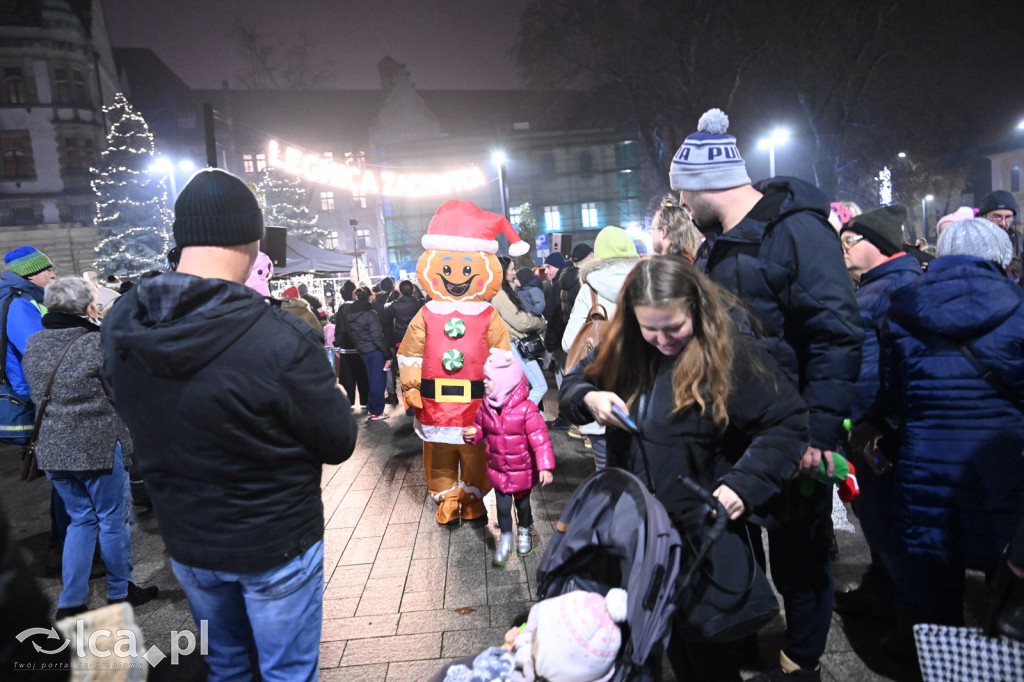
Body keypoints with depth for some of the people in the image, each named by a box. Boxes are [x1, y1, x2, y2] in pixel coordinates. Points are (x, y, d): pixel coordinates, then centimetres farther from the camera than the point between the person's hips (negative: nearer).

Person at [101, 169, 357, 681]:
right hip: (275, 544, -5)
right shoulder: (283, 340, -31)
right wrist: (323, 383, 0)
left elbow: (143, 421, 3)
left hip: (184, 541, 5)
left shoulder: (119, 326, -12)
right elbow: (338, 444, -18)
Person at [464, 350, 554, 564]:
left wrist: (545, 467, -29)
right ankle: (506, 538, 32)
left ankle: (524, 532, 45)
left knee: (522, 503, 17)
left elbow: (540, 439, -24)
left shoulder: (526, 409, -25)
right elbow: (480, 427, 9)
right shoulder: (486, 407, -8)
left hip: (523, 471, -3)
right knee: (502, 505, 7)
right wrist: (472, 434, -15)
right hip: (497, 470, 3)